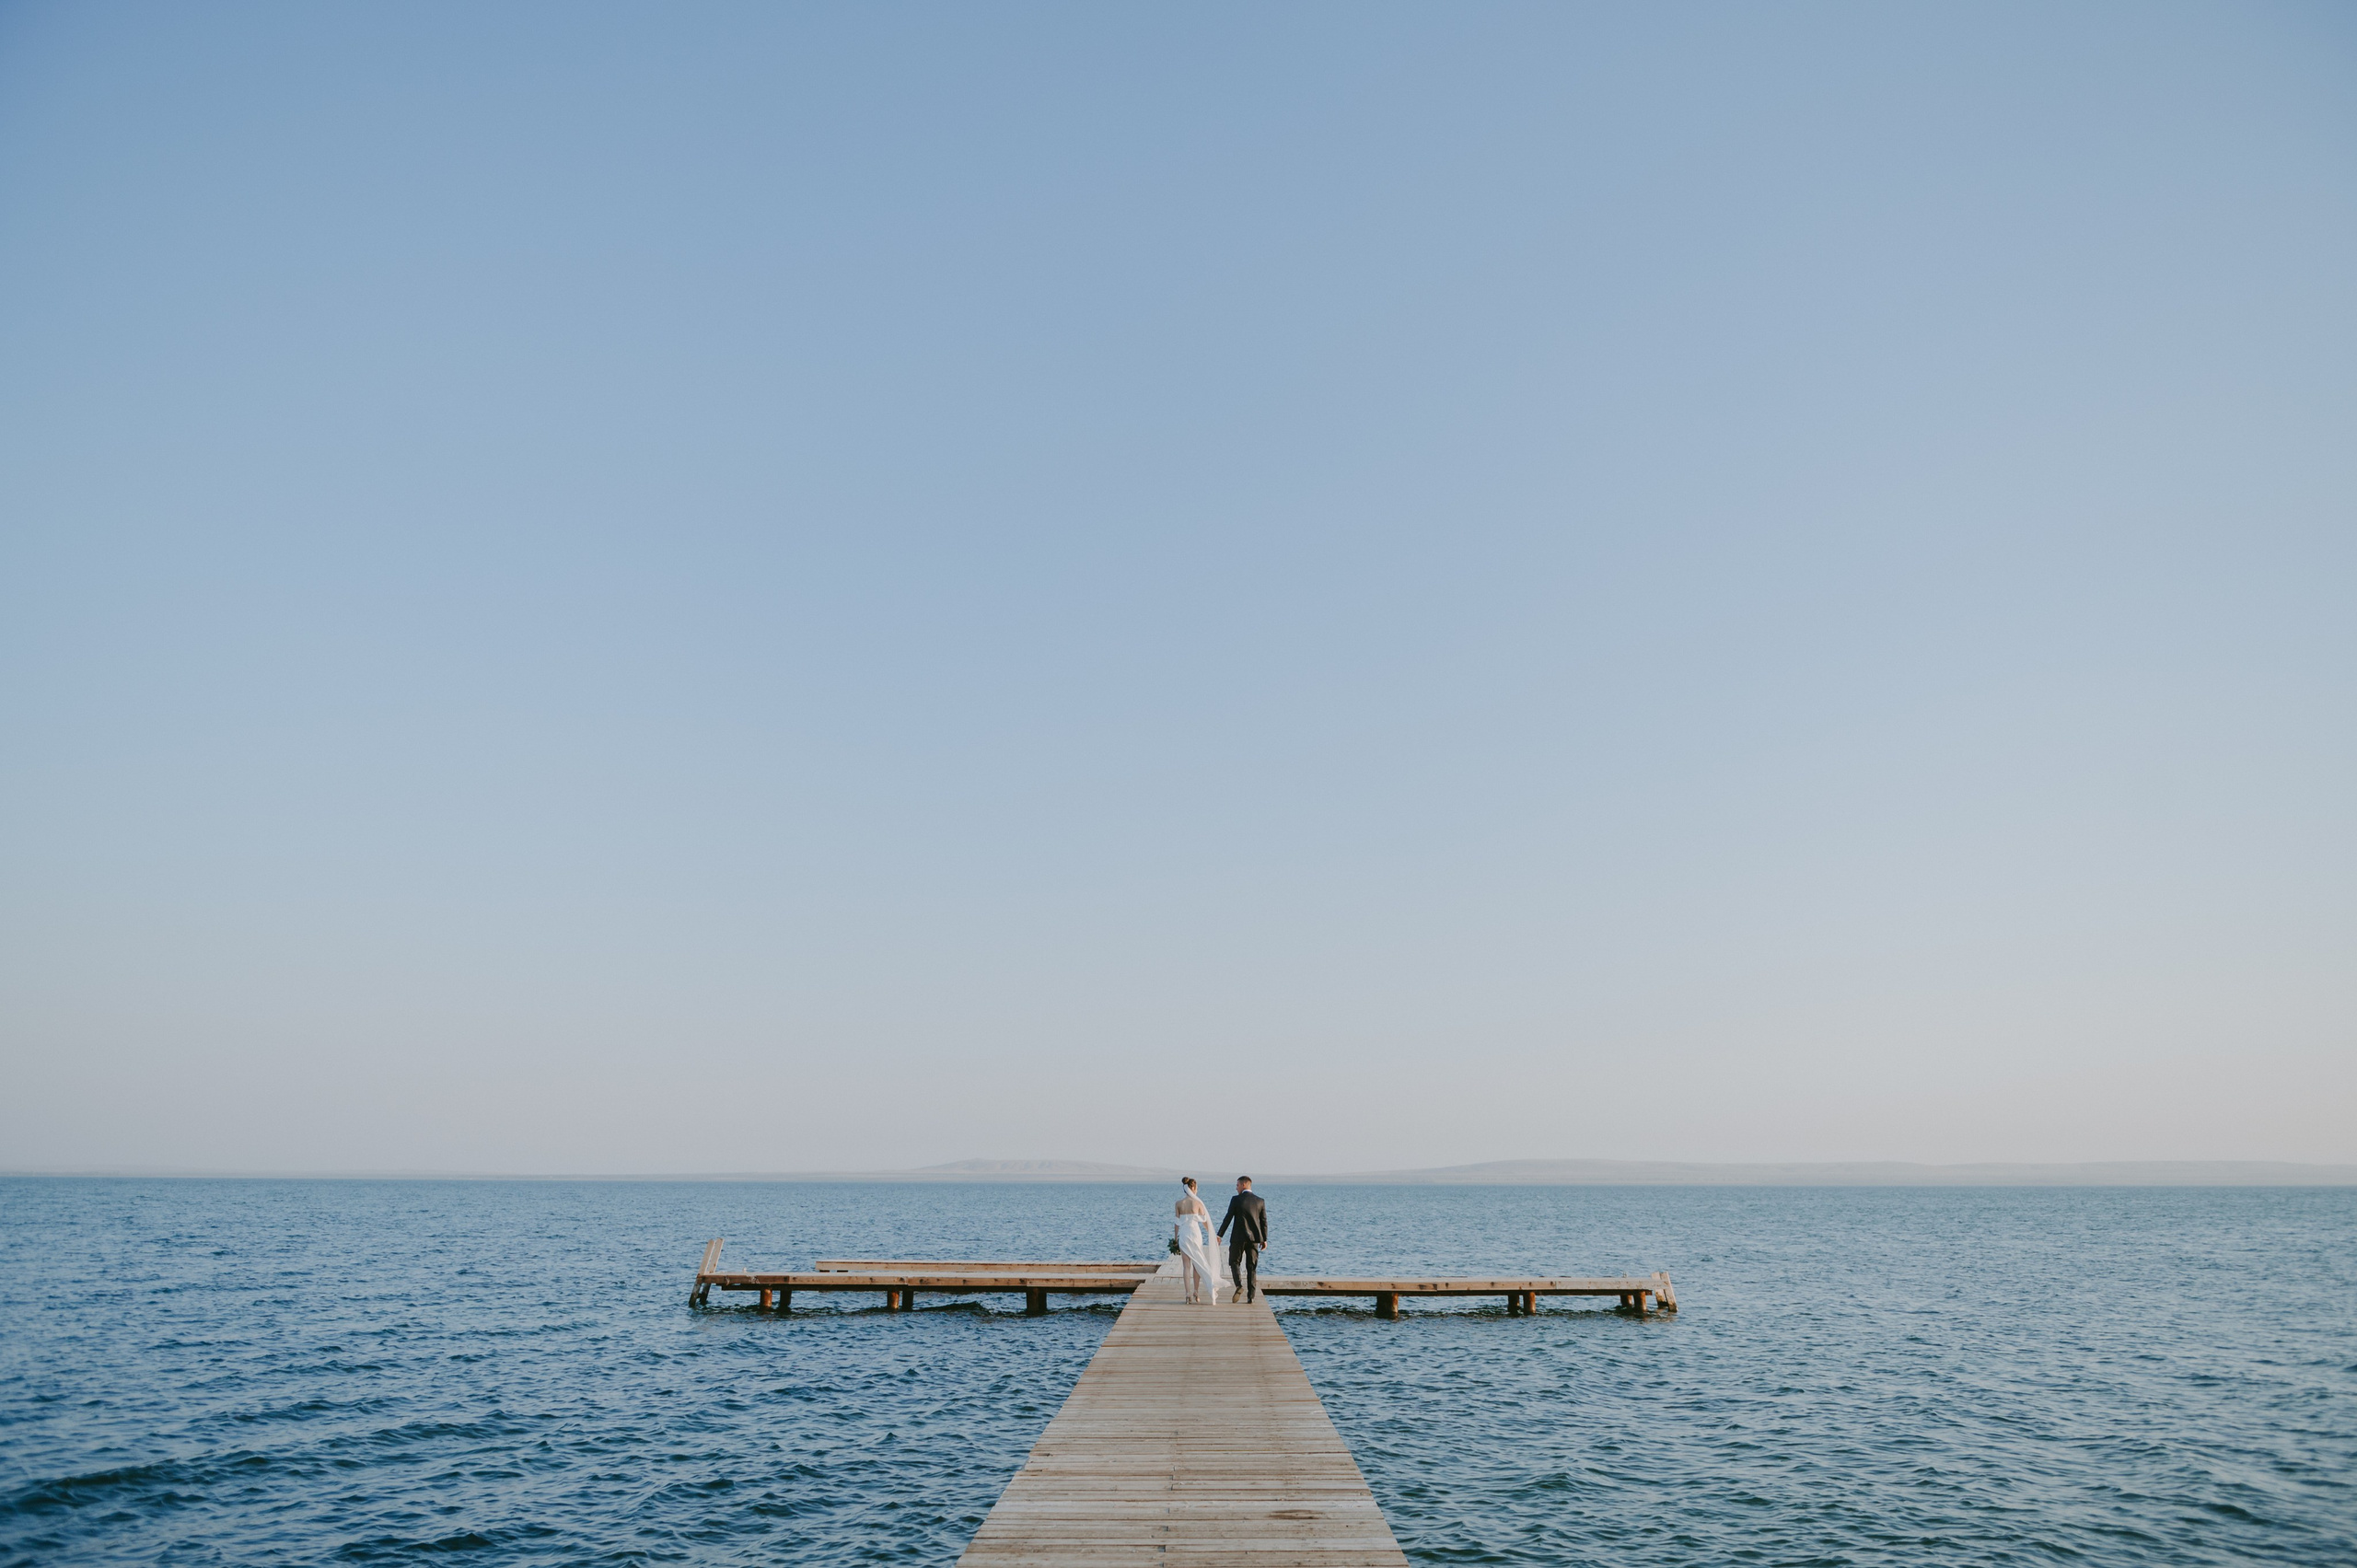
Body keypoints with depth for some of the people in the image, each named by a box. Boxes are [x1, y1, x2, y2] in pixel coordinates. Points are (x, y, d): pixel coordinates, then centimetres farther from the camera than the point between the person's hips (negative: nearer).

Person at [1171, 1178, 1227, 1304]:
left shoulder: (1179, 1203, -2)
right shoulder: (1197, 1202, -7)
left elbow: (1177, 1222, 0)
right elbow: (1204, 1221, 0)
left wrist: (1175, 1238, 9)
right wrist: (1211, 1234, 15)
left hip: (1183, 1235, 1)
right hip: (1195, 1234, -1)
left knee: (1186, 1265, 5)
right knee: (1197, 1264, 13)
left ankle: (1188, 1294, 0)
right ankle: (1196, 1292, 12)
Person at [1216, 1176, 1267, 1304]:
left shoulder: (1236, 1200, -7)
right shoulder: (1260, 1201, 3)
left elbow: (1228, 1218, -7)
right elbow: (1264, 1221, 5)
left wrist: (1219, 1235, 0)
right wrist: (1264, 1239, 13)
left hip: (1238, 1237, -3)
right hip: (1254, 1238, 3)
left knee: (1235, 1262, 12)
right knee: (1252, 1267, 8)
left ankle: (1239, 1285, -12)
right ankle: (1251, 1296, 3)